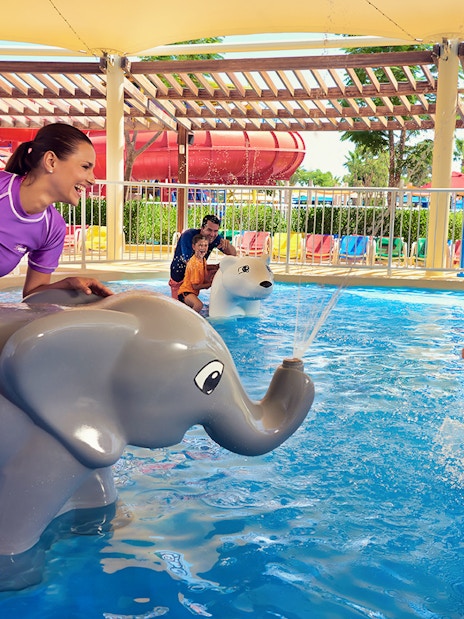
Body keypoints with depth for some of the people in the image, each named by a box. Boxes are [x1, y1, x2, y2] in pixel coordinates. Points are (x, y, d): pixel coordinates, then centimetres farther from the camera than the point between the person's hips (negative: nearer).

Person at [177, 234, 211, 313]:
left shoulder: (203, 260, 4)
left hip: (193, 292, 10)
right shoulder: (194, 263, -23)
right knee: (199, 305, -37)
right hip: (185, 292, -10)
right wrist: (210, 284, -13)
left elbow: (206, 280, 2)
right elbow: (195, 286, -20)